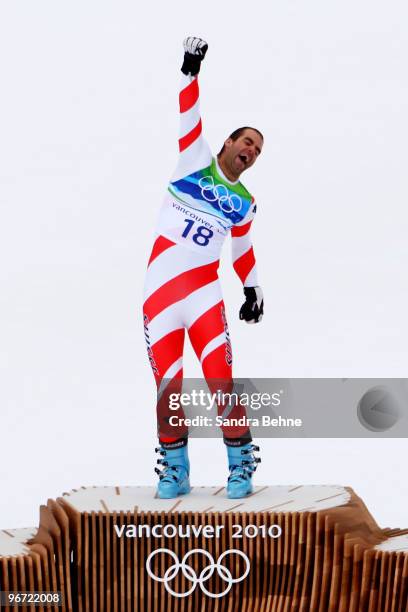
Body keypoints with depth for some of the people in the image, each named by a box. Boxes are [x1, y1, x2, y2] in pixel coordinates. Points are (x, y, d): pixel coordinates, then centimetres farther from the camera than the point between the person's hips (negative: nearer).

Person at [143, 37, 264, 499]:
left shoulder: (244, 204, 12)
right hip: (159, 293, -1)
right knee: (168, 386, 0)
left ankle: (241, 462, 5)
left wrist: (253, 290, 22)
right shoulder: (196, 161, 6)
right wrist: (191, 71, -15)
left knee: (220, 380, -11)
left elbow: (243, 249, 23)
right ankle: (174, 469, 15)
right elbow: (189, 119, -5)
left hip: (205, 293, 1)